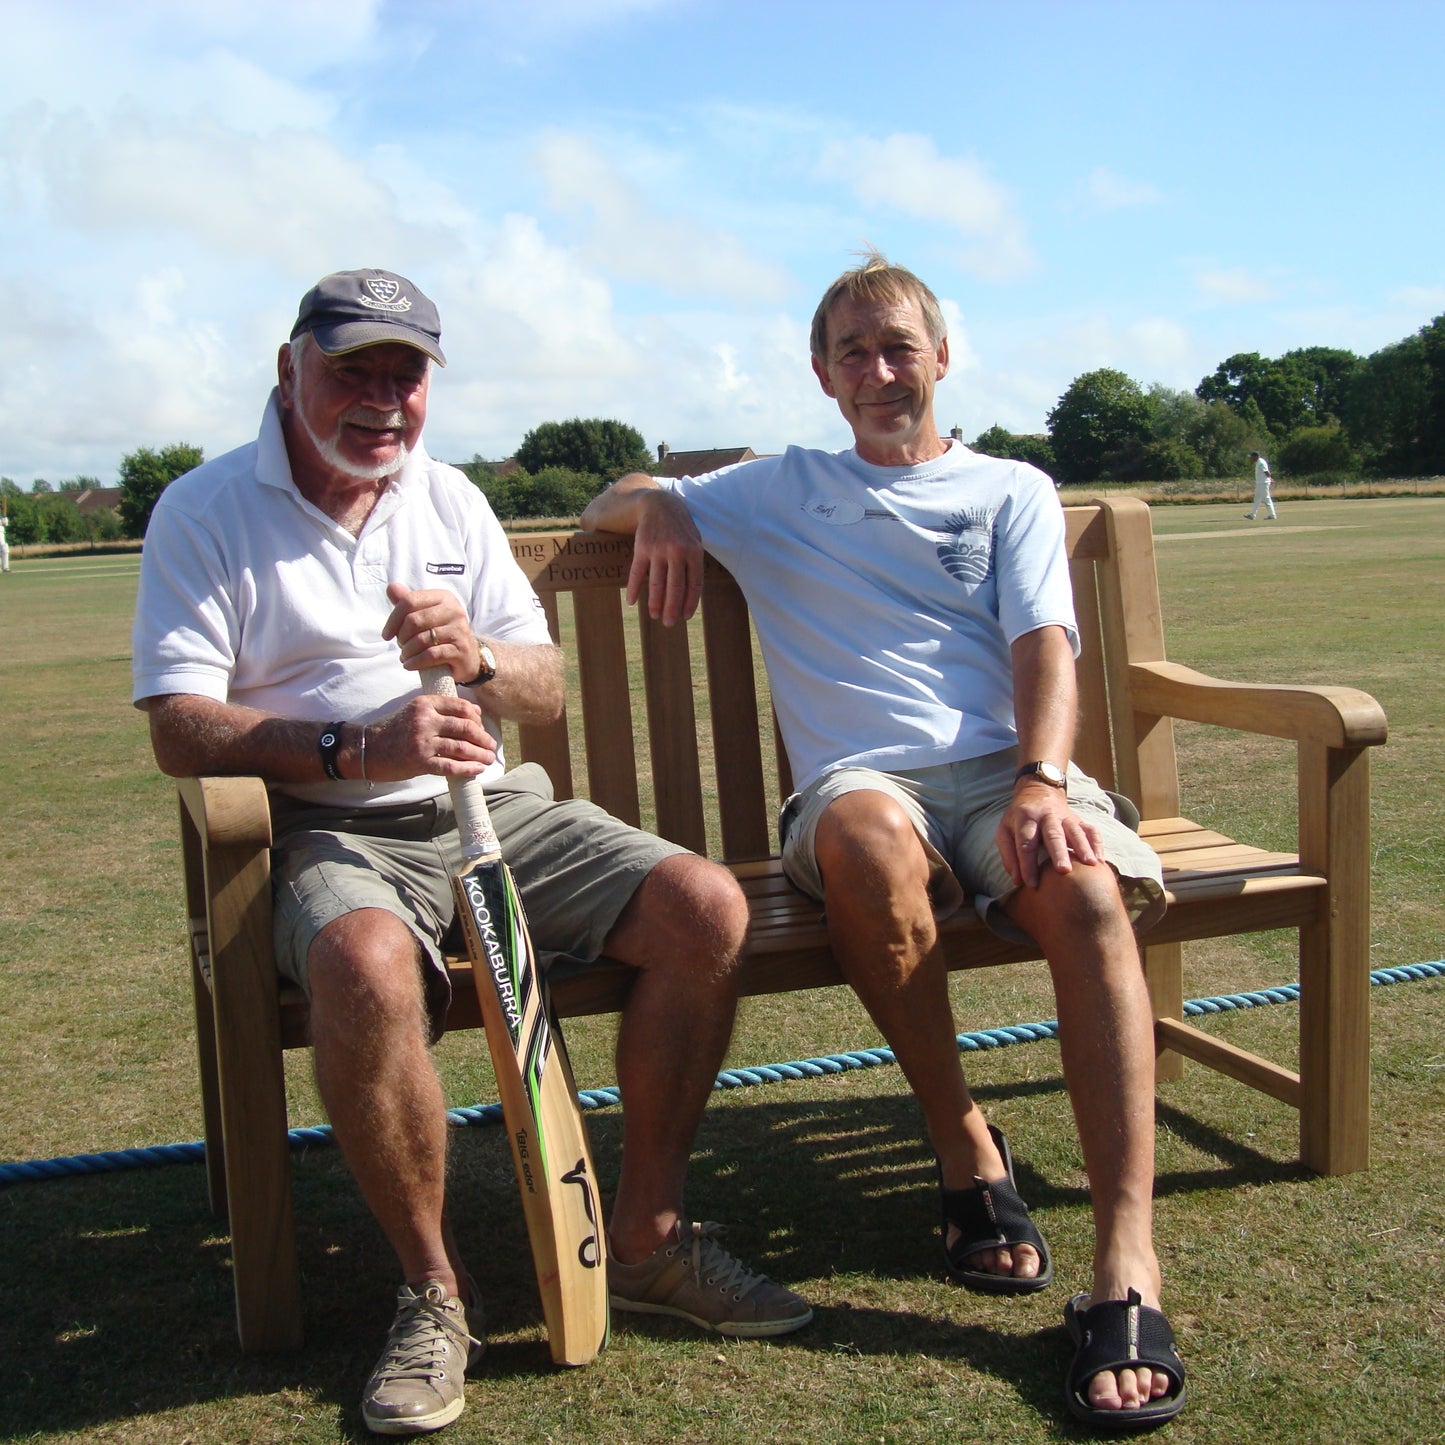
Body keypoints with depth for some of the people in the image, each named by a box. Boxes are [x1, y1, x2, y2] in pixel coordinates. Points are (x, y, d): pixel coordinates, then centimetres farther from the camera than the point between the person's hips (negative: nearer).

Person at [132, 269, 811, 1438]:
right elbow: (181, 729, -10)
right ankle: (435, 1288, -13)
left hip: (493, 809, 5)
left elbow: (549, 692, 10)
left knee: (707, 907, -15)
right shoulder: (205, 511, 0)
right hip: (330, 829, -4)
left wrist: (477, 660, -14)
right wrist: (358, 747, -24)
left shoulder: (451, 500, 14)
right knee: (369, 967, -38)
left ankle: (648, 1237, 1)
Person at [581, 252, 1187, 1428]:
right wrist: (659, 507, 3)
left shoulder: (1013, 491, 21)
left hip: (1003, 768, 1)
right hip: (862, 779, 0)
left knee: (1090, 887, -34)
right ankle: (968, 1153, -18)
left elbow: (1043, 647, 5)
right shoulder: (781, 491, 25)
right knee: (870, 835, -38)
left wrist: (1044, 781, -15)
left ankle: (1128, 1270, -36)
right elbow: (611, 505, 30)